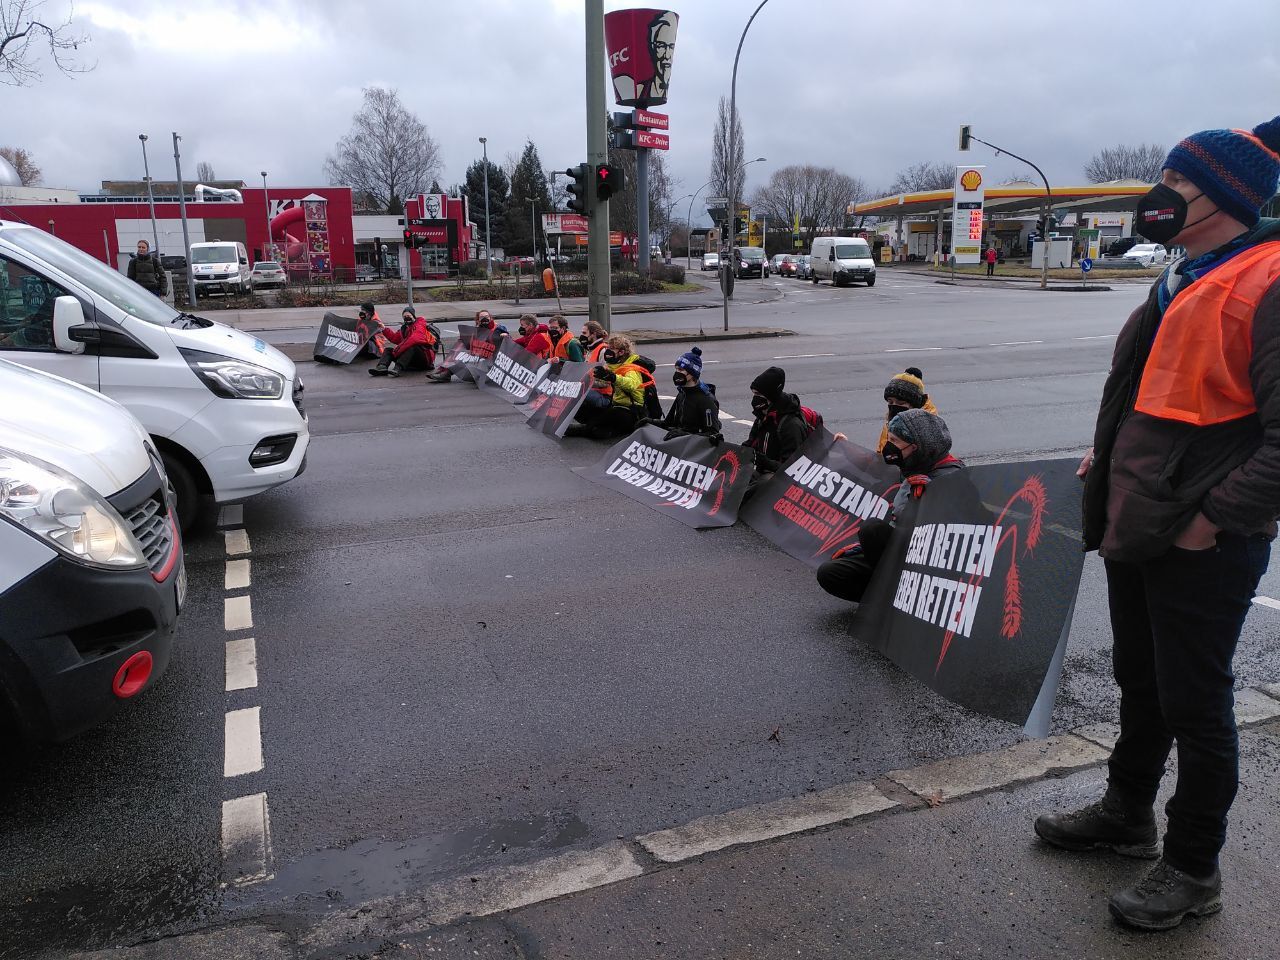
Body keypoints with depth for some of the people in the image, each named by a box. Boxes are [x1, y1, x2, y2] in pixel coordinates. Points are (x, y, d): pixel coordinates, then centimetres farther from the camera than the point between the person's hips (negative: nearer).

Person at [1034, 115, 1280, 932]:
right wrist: (1108, 459, 13)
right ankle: (1127, 814, 42)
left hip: (1201, 549, -9)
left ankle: (1194, 870, 25)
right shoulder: (1188, 281, 13)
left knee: (1194, 707, 6)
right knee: (1140, 683, 22)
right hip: (1138, 530, 9)